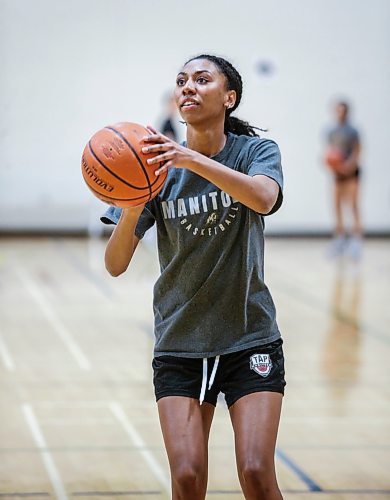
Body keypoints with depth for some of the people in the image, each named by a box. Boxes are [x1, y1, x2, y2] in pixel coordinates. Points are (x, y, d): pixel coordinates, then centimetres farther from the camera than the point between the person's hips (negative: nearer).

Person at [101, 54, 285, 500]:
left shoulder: (257, 151, -3)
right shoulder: (158, 166, -1)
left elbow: (263, 198, -29)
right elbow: (115, 265, -9)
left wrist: (193, 159, -42)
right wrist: (130, 212, -30)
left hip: (250, 340, -1)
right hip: (179, 343, 1)